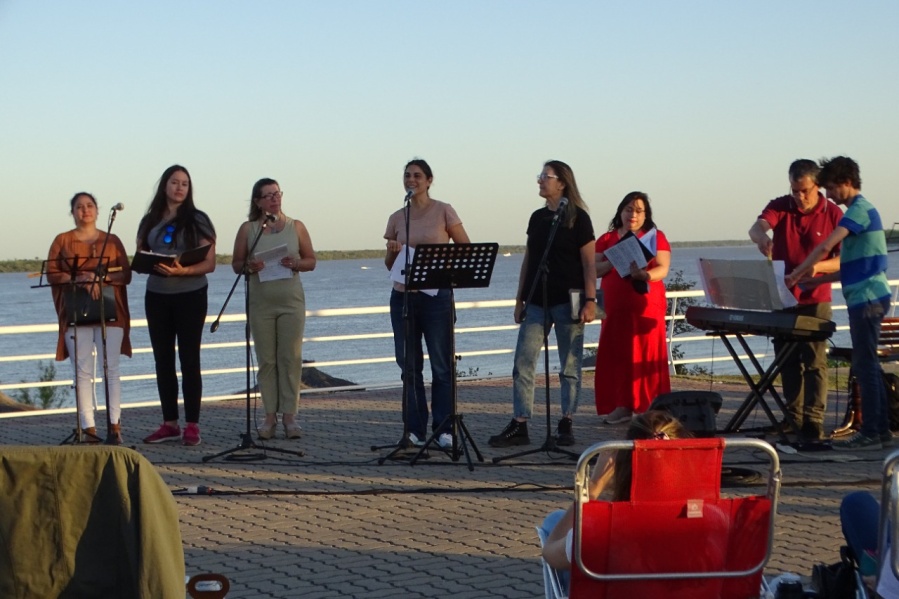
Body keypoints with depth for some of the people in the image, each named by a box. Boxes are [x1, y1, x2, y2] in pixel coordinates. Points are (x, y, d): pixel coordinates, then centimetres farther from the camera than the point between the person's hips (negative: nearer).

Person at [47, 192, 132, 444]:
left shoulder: (112, 241, 13)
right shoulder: (62, 241, 11)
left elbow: (126, 275, 6)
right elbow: (52, 274, 2)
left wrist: (101, 277, -11)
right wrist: (80, 279, -13)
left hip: (110, 311, 1)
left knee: (111, 369, -5)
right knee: (83, 371, -6)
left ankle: (115, 426, -4)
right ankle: (89, 428, -7)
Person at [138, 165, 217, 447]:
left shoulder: (197, 220, -2)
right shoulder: (150, 221, 9)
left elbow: (209, 264, -7)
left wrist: (183, 270, -23)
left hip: (190, 295, -4)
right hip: (157, 296, 4)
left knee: (189, 360, -3)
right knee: (163, 360, 7)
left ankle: (192, 425, 0)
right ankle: (170, 424, 14)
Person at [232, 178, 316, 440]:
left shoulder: (296, 227, 6)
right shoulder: (248, 229, 5)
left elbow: (311, 261, 9)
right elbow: (236, 265, 7)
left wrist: (295, 263, -12)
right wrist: (249, 266, -15)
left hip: (292, 300, 0)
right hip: (261, 302, 0)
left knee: (290, 358, -2)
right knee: (266, 360, 2)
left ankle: (289, 415, 3)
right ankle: (270, 415, 7)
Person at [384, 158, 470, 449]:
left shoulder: (443, 211, 1)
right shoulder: (397, 218, 11)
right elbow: (389, 264, 16)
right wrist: (393, 251, -6)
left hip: (437, 295, -4)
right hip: (403, 296, 4)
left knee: (441, 365, -2)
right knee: (409, 365, 5)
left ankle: (444, 430, 4)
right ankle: (415, 430, 11)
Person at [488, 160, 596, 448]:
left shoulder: (577, 218, -4)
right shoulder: (537, 218, 12)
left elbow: (589, 262, -6)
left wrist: (590, 300, -13)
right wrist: (520, 299, 13)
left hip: (567, 301, -5)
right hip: (536, 302, 5)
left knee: (570, 367, 3)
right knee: (522, 364, -1)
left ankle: (566, 424, 12)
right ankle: (519, 426, 2)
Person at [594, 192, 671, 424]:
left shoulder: (656, 237, 7)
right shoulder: (606, 239, 14)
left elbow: (663, 269, -4)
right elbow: (594, 269, 7)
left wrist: (643, 274, -25)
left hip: (646, 306, -3)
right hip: (615, 307, 3)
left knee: (646, 356, -6)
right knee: (616, 355, -2)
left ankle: (650, 409, -7)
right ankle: (621, 406, 2)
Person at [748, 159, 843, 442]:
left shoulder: (833, 214, -5)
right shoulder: (780, 207, 0)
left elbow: (845, 260, -6)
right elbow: (756, 228, -19)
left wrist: (817, 266, -24)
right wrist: (762, 237, -43)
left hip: (815, 301, -3)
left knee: (815, 362, -7)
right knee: (788, 362, 9)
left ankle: (813, 424, -7)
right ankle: (793, 420, 17)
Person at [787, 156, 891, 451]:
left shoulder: (860, 210, -12)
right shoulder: (862, 210, 19)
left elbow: (825, 247, -22)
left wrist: (795, 275, -14)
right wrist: (818, 279, 15)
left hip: (867, 299, -10)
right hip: (866, 298, 10)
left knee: (865, 365, -8)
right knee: (868, 364, 12)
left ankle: (870, 433, -6)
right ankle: (880, 429, 17)